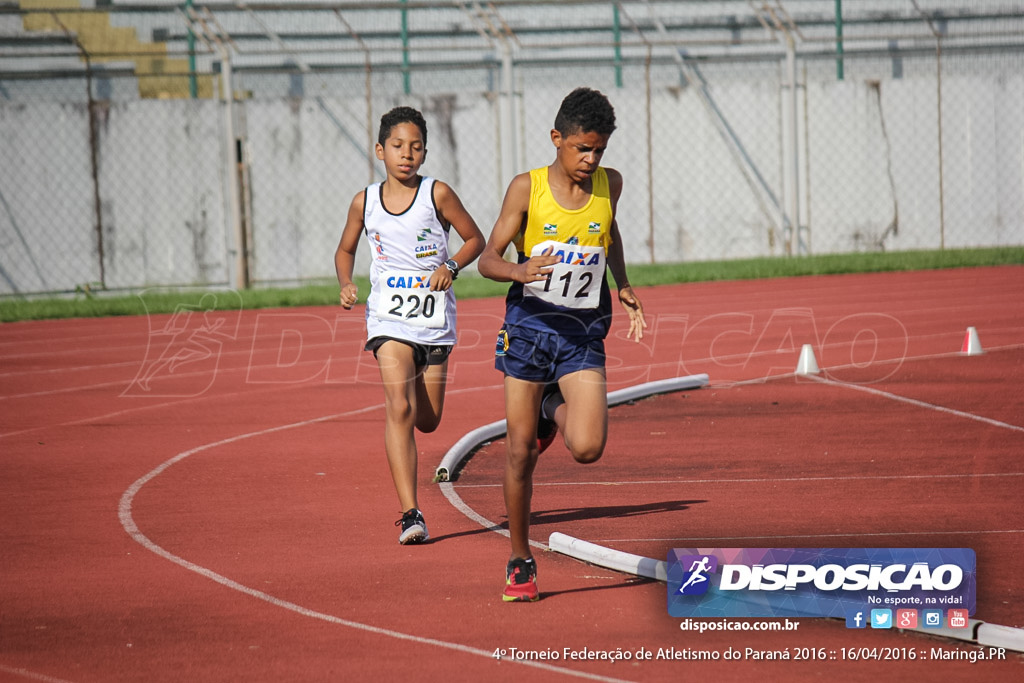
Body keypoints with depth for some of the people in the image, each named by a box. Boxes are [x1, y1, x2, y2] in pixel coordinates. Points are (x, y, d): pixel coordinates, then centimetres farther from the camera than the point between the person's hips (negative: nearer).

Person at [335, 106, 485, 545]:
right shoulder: (364, 203, 2)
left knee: (428, 421, 9)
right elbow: (345, 250, 18)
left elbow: (475, 239, 6)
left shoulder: (437, 194, -3)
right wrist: (346, 285, -1)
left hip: (435, 320, 1)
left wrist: (451, 266, -13)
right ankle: (410, 514, -23)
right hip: (389, 318, -1)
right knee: (399, 408, -19)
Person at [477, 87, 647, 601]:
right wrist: (520, 272, -29)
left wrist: (623, 286, 12)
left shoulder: (610, 185, 0)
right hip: (528, 327, -1)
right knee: (520, 453, 1)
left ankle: (555, 410, 21)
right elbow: (488, 259, -8)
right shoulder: (527, 188, -8)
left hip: (583, 333, 1)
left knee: (587, 448, -16)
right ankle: (520, 563, 17)